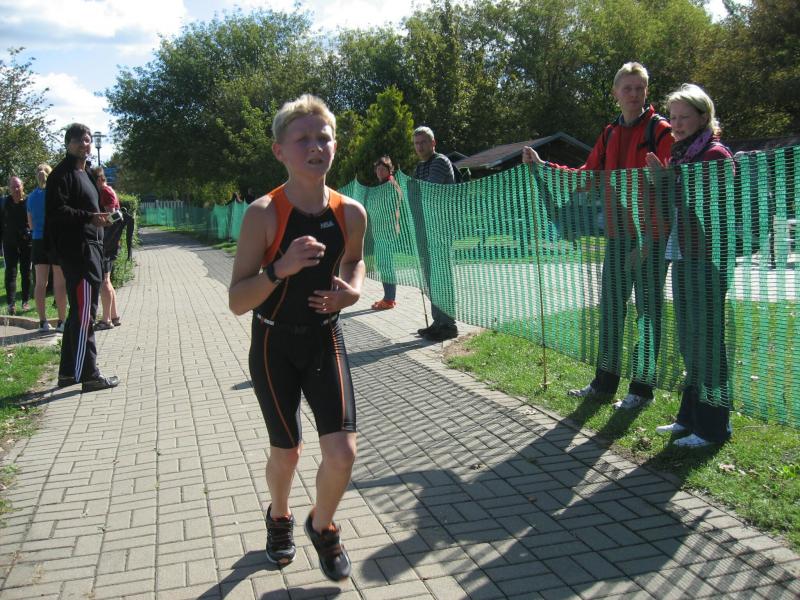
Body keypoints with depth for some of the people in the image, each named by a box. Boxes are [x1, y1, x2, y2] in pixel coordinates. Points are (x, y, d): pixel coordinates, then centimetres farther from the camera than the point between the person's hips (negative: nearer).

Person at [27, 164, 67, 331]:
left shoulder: (31, 197, 7)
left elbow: (31, 224, 15)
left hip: (38, 241, 5)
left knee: (40, 282, 6)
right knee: (60, 283, -1)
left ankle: (43, 321, 8)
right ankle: (61, 321, 0)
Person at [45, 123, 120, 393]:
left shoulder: (83, 173, 21)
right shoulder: (62, 174, -9)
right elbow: (57, 211, -19)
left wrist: (98, 218, 14)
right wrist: (89, 217, -29)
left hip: (89, 249, 10)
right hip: (77, 250, -10)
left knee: (79, 312, 14)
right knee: (85, 313, -8)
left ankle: (68, 371, 22)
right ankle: (89, 375, -4)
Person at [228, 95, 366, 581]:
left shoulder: (351, 213, -8)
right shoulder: (263, 214, -19)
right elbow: (238, 301, -18)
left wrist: (353, 290, -7)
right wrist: (280, 269, -34)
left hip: (324, 340, 3)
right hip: (274, 345, -2)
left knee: (343, 452, -7)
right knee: (287, 451, 12)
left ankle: (323, 527, 25)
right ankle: (280, 518, 47)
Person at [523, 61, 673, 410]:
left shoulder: (660, 130, -7)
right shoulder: (609, 135, 13)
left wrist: (648, 239, -20)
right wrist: (544, 167, 8)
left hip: (650, 237, -7)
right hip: (617, 235, 7)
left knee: (648, 309, 2)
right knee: (610, 306, 11)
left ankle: (642, 387, 12)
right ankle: (605, 383, 22)